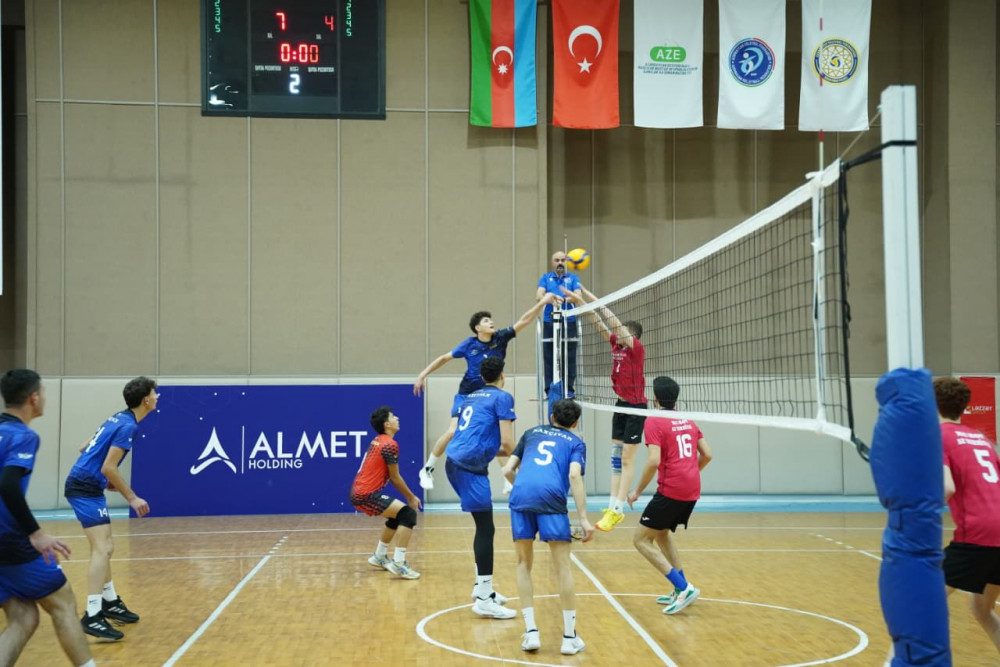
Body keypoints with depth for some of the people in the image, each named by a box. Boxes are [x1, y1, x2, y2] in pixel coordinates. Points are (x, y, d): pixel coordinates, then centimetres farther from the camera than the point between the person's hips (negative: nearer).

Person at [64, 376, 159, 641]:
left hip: (85, 485, 10)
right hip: (85, 489, -10)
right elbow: (108, 468, -21)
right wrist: (132, 498, -13)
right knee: (101, 550, -14)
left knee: (106, 548, 18)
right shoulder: (128, 425, -16)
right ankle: (92, 616, -17)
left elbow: (86, 450, 21)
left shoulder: (118, 419, 13)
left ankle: (110, 603, 29)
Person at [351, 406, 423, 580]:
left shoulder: (378, 441, 16)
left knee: (398, 514, 26)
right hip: (366, 496, -10)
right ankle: (398, 564, -19)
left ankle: (379, 557, 35)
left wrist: (409, 496, 20)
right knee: (409, 514, -14)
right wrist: (411, 498, 5)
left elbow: (390, 476, 21)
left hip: (360, 492, 10)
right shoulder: (390, 445, -14)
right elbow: (395, 478, -9)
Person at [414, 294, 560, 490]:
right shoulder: (469, 345, -10)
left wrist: (543, 302, -23)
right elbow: (444, 358, 2)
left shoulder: (500, 339, -6)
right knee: (453, 432, -14)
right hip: (467, 395, -3)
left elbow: (523, 321, -13)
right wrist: (422, 375, 0)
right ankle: (427, 470, 4)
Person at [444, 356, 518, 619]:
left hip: (455, 462, 8)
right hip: (470, 467, -8)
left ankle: (481, 587, 26)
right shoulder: (502, 397, -3)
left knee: (484, 528, 18)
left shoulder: (472, 397, 21)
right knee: (485, 530, -6)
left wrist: (506, 452, 34)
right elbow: (507, 441, -10)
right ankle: (484, 600, -5)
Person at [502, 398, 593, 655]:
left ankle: (531, 631, 9)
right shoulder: (575, 443, 20)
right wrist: (583, 518, -4)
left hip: (520, 497, 3)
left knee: (524, 564, 16)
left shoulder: (531, 434, 30)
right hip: (551, 499, -2)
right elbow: (574, 475, 0)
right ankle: (569, 637, 7)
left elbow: (508, 470, 24)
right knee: (563, 567, 6)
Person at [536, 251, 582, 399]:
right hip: (549, 324, 0)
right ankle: (549, 390, 2)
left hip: (569, 324, 0)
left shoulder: (573, 278, 12)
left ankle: (569, 390, 2)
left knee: (569, 358, -2)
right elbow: (538, 295, -1)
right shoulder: (545, 278, 14)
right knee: (549, 358, -2)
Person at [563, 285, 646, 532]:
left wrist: (591, 299, -20)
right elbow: (601, 325, 5)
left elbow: (614, 322, -21)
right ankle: (613, 507, 6)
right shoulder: (617, 345, 7)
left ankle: (617, 509, -3)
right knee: (616, 456, 5)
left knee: (627, 458, -5)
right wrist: (582, 302, -4)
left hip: (636, 407, -8)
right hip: (621, 405, 8)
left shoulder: (636, 347, -13)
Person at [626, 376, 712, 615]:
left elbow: (654, 461, -19)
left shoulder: (654, 421, -9)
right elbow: (707, 454, 13)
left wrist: (637, 491, -9)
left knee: (641, 540, 1)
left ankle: (683, 588, -8)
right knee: (661, 534, 25)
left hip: (670, 491, -8)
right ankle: (681, 591, 22)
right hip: (692, 491, 8)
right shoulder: (688, 421, 12)